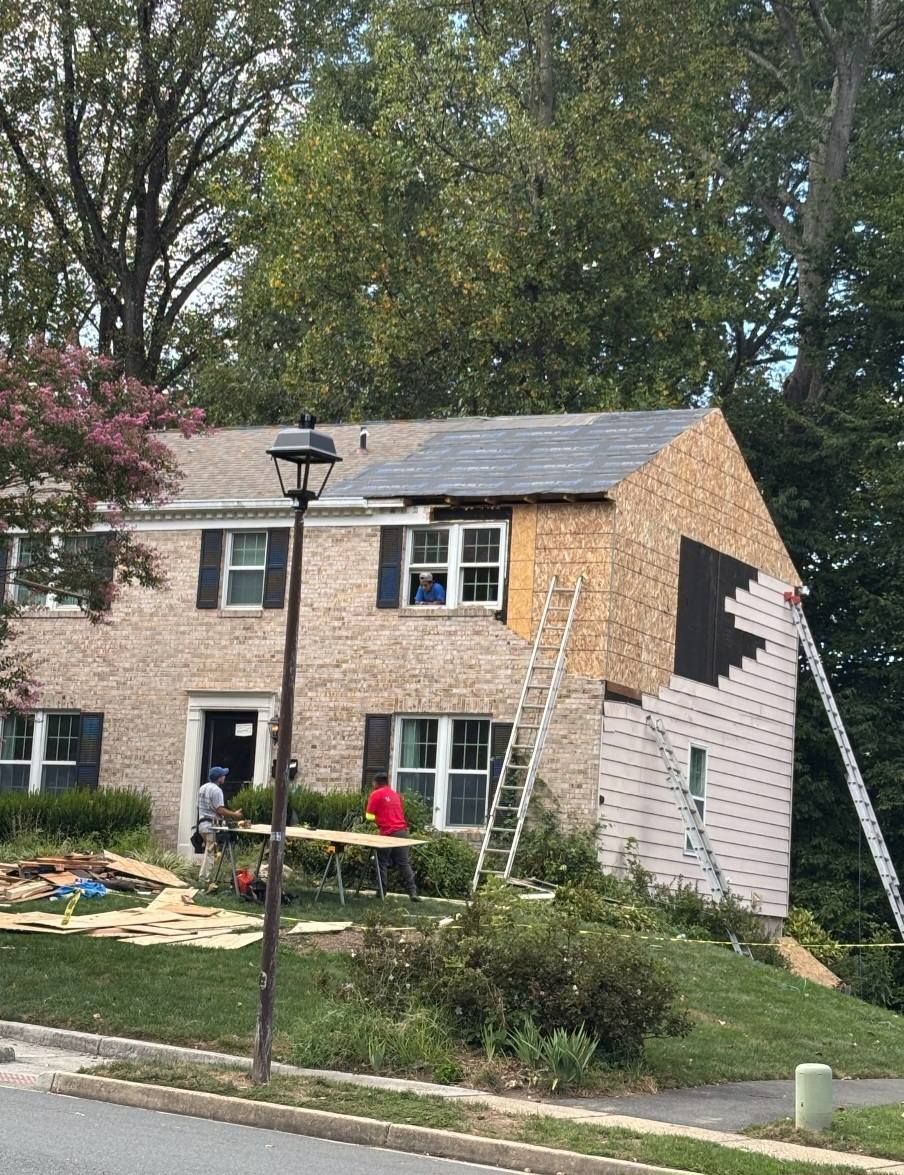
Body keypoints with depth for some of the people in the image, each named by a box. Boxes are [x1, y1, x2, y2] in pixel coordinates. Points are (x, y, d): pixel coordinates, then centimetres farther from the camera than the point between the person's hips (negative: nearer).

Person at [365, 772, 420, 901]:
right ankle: (412, 892, -7)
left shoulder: (376, 794, 1)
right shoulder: (395, 794, 19)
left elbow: (369, 816, 3)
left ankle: (382, 891, 9)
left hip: (388, 833, -5)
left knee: (382, 863, 8)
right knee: (404, 863, 3)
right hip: (401, 831, 5)